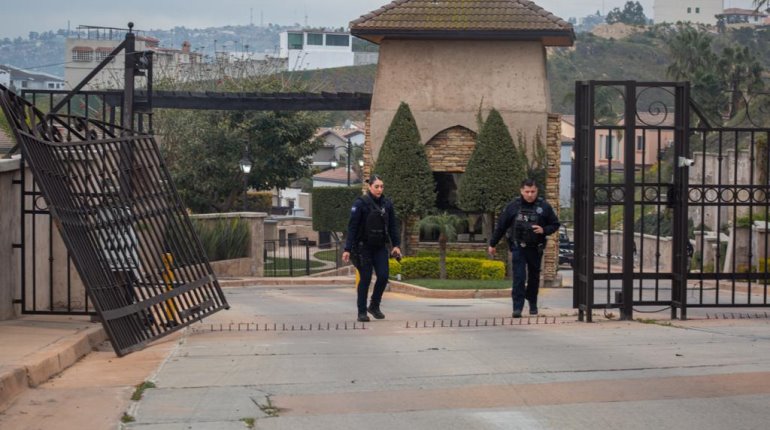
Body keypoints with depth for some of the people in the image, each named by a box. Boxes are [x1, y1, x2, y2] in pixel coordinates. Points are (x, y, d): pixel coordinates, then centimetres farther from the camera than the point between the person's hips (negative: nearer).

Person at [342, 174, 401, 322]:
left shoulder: (387, 204, 3)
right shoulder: (360, 203, -10)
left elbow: (393, 226, 9)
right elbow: (352, 227, -12)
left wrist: (396, 245, 1)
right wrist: (347, 249, -16)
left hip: (380, 247, 4)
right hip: (363, 247, -4)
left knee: (383, 276, -5)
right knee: (365, 279, 0)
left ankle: (374, 306, 16)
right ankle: (362, 312, 12)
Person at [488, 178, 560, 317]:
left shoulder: (544, 206, -1)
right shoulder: (513, 206, -2)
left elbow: (555, 225, 6)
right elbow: (501, 225, 4)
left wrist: (544, 230, -15)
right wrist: (492, 244, 7)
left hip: (536, 248, 2)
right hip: (518, 247, -2)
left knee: (534, 277, 13)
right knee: (519, 277, -10)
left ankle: (533, 304, 30)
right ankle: (517, 307, -10)